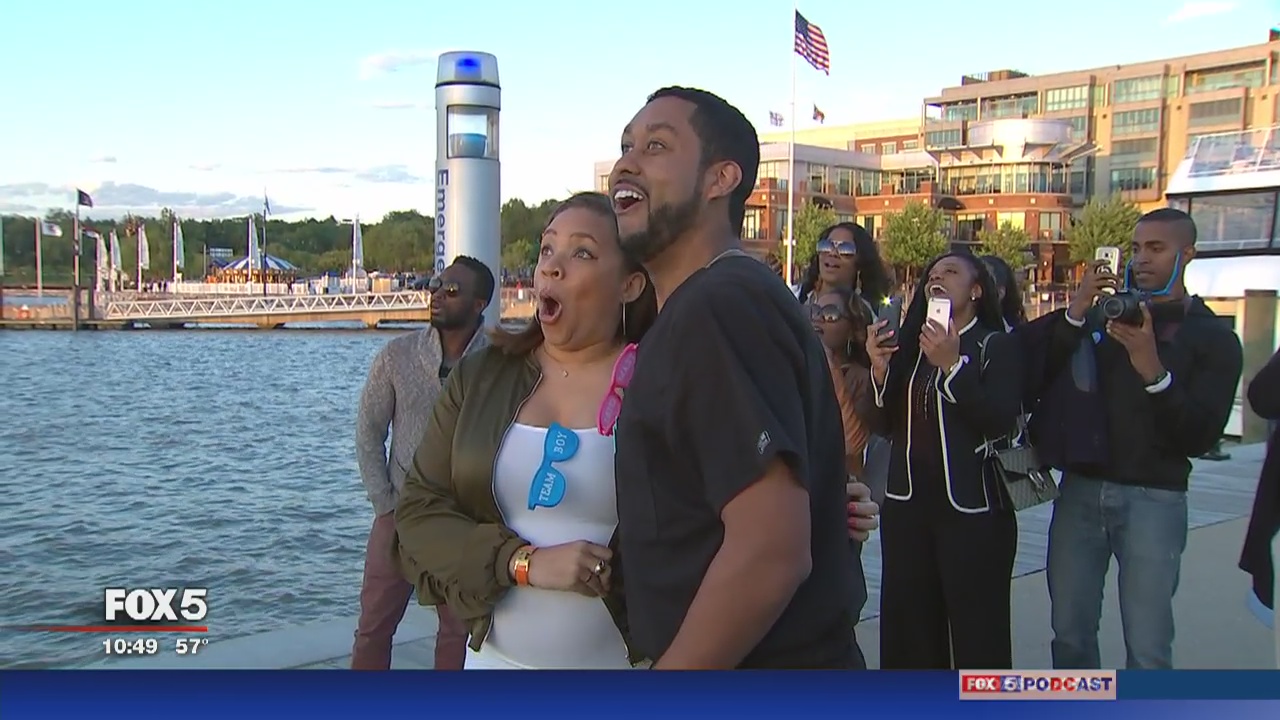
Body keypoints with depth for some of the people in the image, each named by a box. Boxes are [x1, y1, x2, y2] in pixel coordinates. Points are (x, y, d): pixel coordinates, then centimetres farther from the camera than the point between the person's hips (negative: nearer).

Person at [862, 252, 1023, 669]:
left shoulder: (997, 346, -2)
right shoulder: (910, 344, 13)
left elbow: (1000, 422, -17)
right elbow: (884, 425, 7)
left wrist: (952, 365, -21)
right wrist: (880, 370, -8)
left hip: (972, 509, -5)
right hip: (908, 505, 6)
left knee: (976, 631, 0)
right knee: (908, 628, 13)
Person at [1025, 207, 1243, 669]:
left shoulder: (1213, 338, 5)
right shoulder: (1103, 314, 12)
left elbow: (1200, 438, -7)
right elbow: (1032, 370, -1)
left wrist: (1153, 371, -19)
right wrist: (1073, 314, -13)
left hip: (1154, 499, -3)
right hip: (1081, 490, 3)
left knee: (1147, 650, -4)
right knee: (1070, 634, 7)